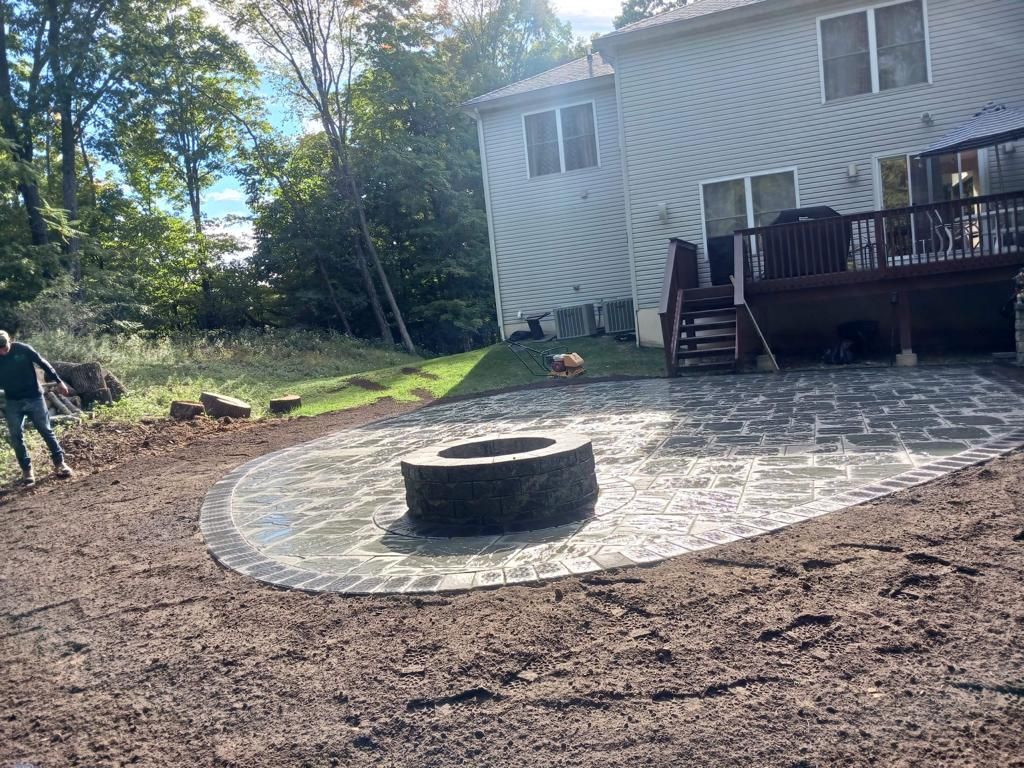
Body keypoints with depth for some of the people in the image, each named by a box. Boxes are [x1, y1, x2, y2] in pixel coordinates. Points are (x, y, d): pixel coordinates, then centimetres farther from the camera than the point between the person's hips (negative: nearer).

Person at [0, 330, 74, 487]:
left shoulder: (23, 349, -12)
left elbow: (43, 364, -2)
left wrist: (58, 382, 1)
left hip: (34, 397, -2)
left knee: (46, 430, 1)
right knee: (16, 436, 0)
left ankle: (59, 463, 9)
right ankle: (27, 470, 9)